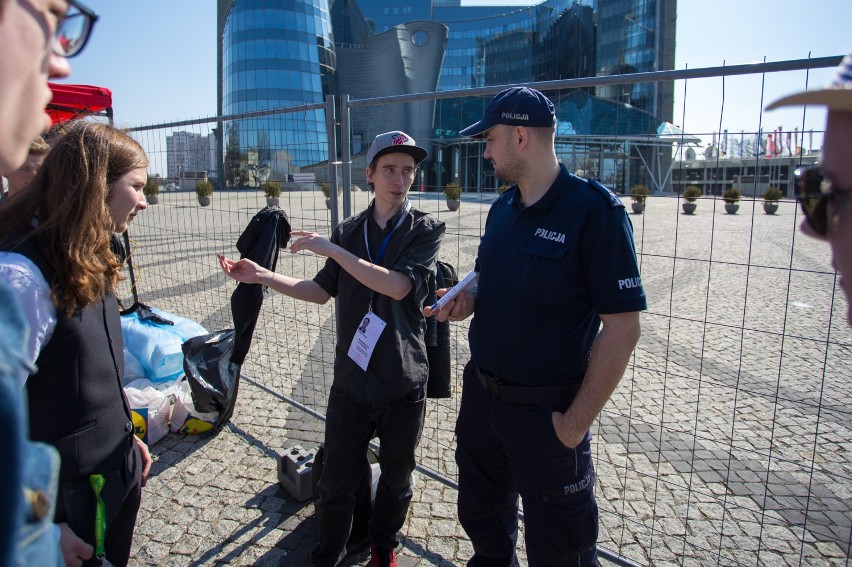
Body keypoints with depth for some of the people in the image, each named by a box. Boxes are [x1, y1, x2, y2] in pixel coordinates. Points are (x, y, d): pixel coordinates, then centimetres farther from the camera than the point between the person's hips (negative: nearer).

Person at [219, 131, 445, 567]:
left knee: (396, 479, 17)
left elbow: (398, 286, -22)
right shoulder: (348, 231, 5)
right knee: (337, 482, 11)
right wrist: (261, 276, 1)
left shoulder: (425, 229, -6)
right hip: (351, 380, 2)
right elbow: (322, 291, 12)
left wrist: (331, 249, -21)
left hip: (404, 384, -1)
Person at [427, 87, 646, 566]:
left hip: (547, 413, -6)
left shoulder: (594, 210, -18)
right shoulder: (503, 208, 5)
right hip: (480, 395, 7)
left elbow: (622, 327, -19)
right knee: (483, 524, 26)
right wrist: (467, 302, -5)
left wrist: (577, 421, -18)